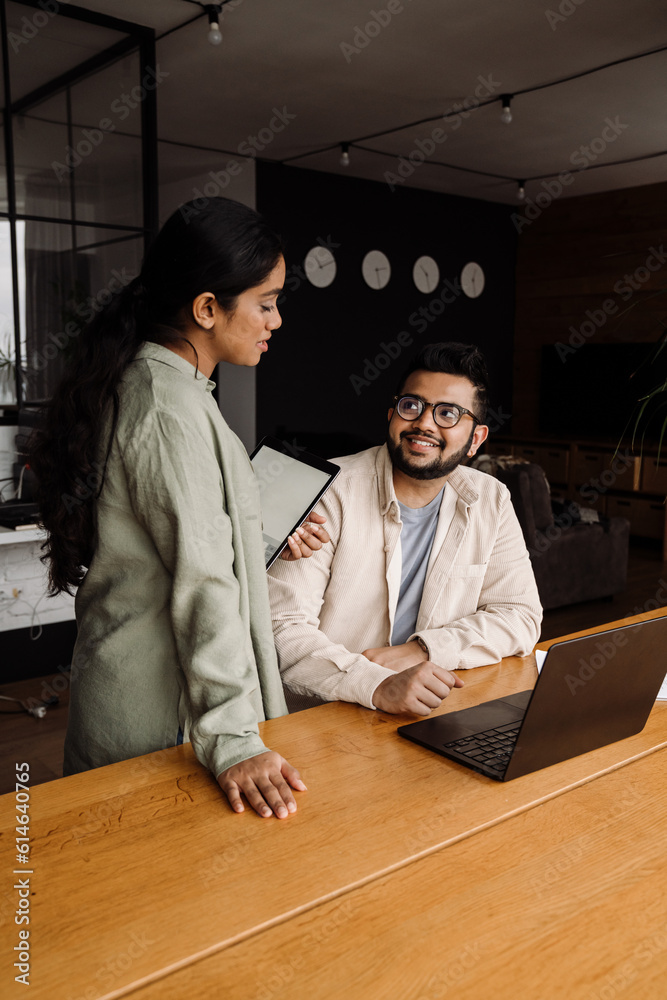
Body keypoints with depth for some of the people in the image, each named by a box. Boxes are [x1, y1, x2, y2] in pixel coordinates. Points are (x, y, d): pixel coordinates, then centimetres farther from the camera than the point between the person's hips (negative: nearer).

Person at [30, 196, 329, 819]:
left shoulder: (134, 382, 11)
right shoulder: (171, 407, -20)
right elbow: (203, 583, -25)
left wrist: (270, 547, 11)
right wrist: (232, 742, -25)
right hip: (164, 716, -9)